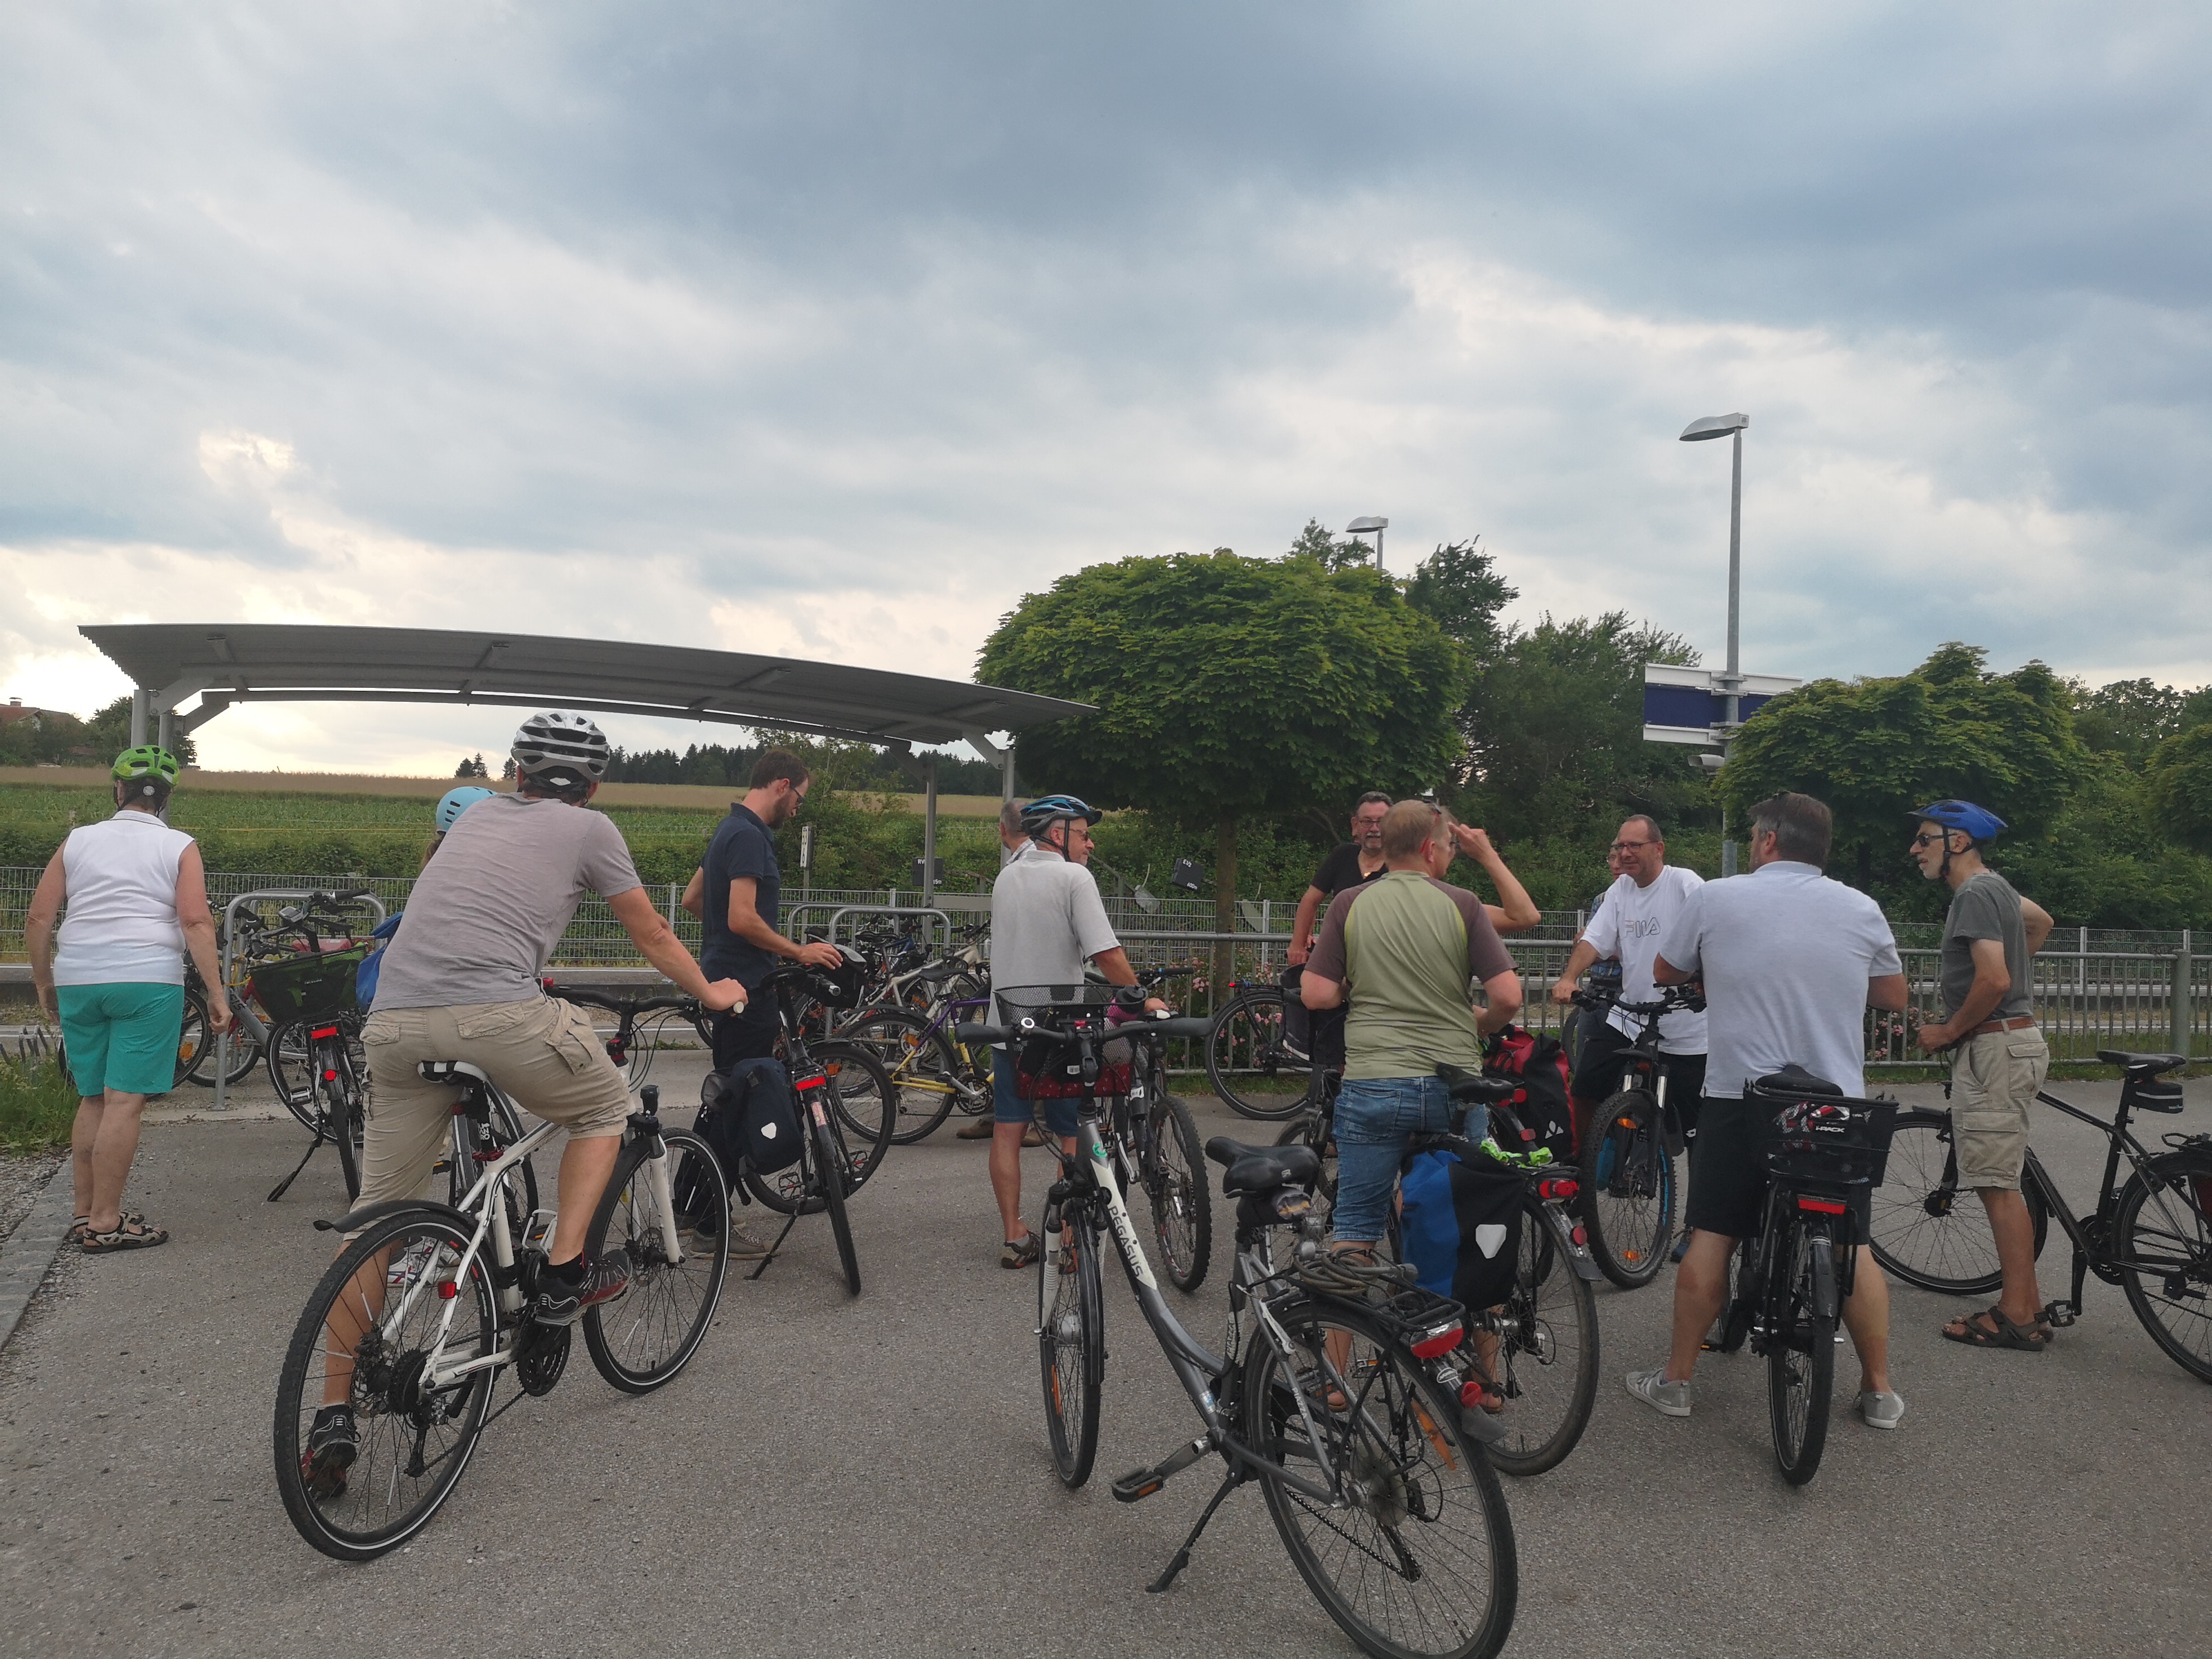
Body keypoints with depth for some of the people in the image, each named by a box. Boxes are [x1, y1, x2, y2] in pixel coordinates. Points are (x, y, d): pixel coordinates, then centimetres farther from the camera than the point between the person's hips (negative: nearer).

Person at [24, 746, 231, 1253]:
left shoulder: (78, 841, 13)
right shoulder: (180, 847, 3)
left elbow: (37, 917, 8)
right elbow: (196, 922, -9)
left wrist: (44, 982, 19)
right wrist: (216, 993, -7)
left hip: (78, 982, 4)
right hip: (148, 981, -4)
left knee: (93, 1100, 15)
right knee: (125, 1102, -3)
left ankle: (84, 1213, 20)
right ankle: (105, 1222, -2)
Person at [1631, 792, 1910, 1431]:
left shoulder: (1714, 899, -4)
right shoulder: (1862, 910, 2)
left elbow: (1664, 972, 10)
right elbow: (1894, 995, 15)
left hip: (1737, 1097, -2)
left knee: (1710, 1238, 5)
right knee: (1853, 1244, 12)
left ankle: (1675, 1379, 13)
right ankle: (1879, 1391, 21)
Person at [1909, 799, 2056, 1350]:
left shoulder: (1974, 895, -15)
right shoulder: (1995, 887, 16)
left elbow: (1995, 979, -25)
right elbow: (2041, 921, 36)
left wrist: (1948, 1031, -12)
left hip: (1998, 1047, -10)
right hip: (2010, 1041, 10)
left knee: (1998, 1184, -8)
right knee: (2000, 1181, 13)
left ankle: (2017, 1317, -4)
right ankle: (2029, 1304, 18)